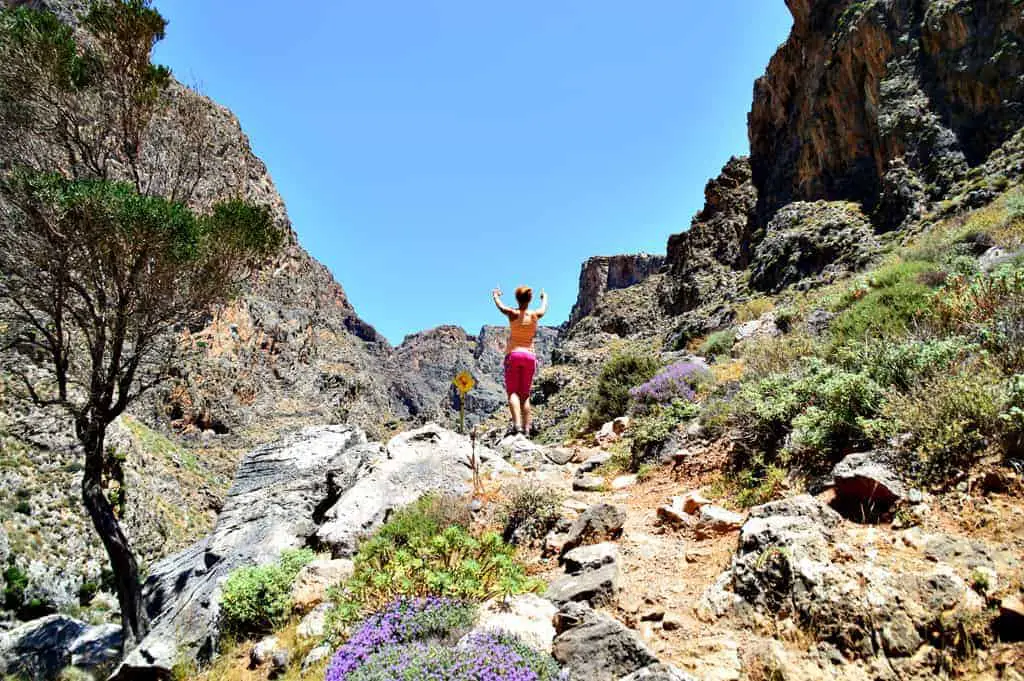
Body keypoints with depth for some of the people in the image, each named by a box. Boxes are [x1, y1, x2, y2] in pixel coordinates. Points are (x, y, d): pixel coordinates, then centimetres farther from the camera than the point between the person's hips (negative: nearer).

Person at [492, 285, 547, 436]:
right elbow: (544, 308, 27)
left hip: (513, 355, -3)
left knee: (512, 392, -7)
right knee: (525, 395, 8)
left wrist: (495, 295, 41)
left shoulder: (513, 314, -3)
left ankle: (517, 424, -26)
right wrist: (544, 297, 49)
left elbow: (500, 306, 19)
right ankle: (526, 429, -1)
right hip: (529, 356, 3)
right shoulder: (535, 315, 2)